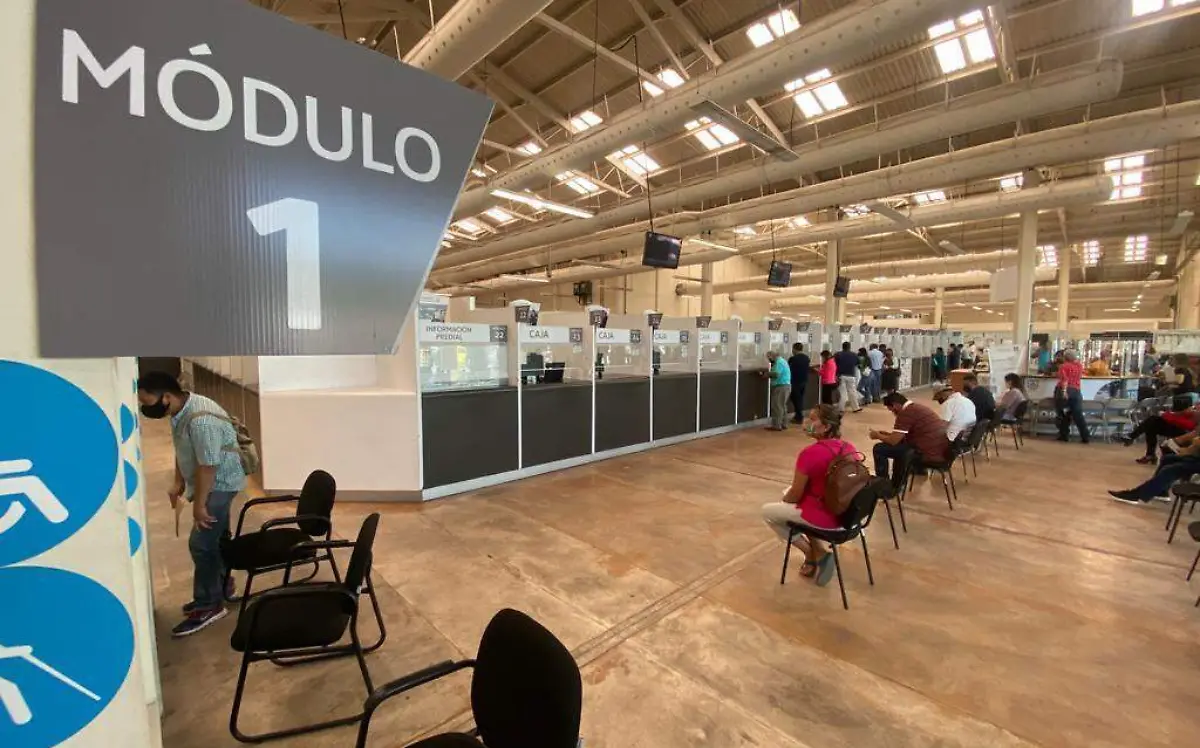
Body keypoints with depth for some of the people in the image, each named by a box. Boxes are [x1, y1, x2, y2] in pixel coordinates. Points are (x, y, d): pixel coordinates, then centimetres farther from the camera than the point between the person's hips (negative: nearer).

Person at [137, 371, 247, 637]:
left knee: (201, 543, -7)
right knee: (214, 538, 19)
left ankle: (209, 606, 5)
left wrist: (199, 504, -21)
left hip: (219, 483, -10)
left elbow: (208, 465, -28)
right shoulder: (180, 411, 2)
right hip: (209, 482, 10)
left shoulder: (200, 419, -30)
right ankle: (218, 590, 33)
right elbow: (182, 452, 16)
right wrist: (178, 483, 15)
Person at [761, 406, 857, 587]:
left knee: (767, 511, 15)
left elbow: (795, 495, -16)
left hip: (823, 517, -7)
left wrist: (783, 501, 8)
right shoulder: (850, 448, -4)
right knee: (788, 492, 28)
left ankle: (812, 553, 14)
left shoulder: (809, 453, -25)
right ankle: (818, 551, 22)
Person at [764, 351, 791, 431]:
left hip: (781, 387, -11)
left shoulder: (779, 362, -14)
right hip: (785, 386, 11)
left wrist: (768, 374, -10)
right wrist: (769, 374, 5)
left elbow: (776, 374, -25)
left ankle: (776, 426, -7)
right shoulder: (781, 361, 20)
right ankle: (783, 425, 20)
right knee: (782, 406, 15)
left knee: (777, 407, -8)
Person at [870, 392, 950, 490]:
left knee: (879, 449, -3)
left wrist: (878, 436, 4)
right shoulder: (916, 407, 15)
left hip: (930, 454, -10)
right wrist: (888, 434, 24)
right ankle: (896, 485, 34)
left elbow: (893, 441, -13)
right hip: (942, 450, 10)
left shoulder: (906, 412, -15)